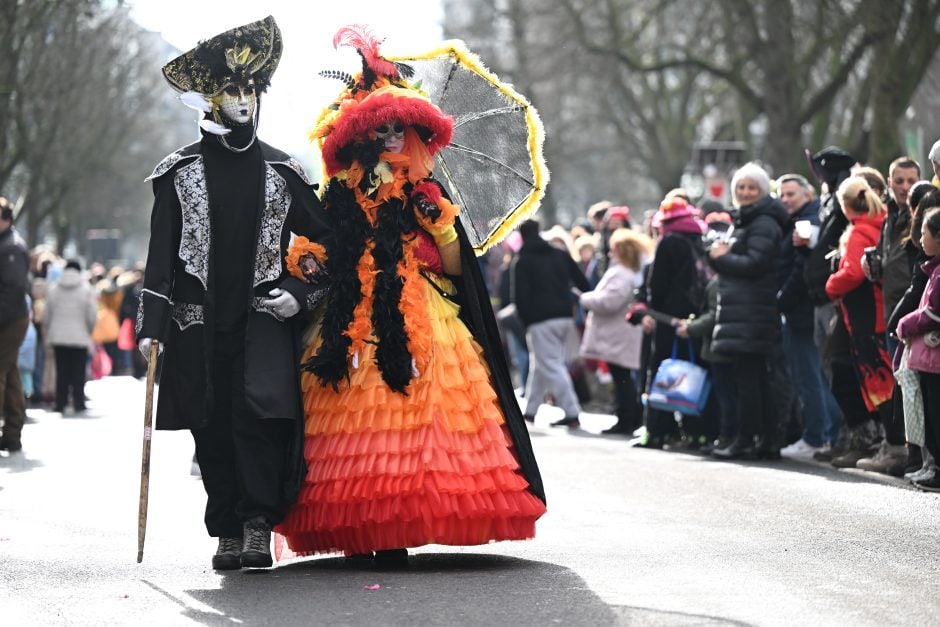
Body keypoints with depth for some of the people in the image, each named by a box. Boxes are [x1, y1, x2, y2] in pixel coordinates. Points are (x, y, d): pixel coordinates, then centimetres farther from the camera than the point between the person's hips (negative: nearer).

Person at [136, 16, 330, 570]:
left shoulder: (282, 171, 8)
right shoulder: (181, 171, 7)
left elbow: (327, 242, 13)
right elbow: (162, 253, 5)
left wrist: (298, 295, -2)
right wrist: (152, 326, -2)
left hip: (265, 317, -1)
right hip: (200, 322, 1)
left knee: (261, 413, -17)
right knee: (213, 426, 1)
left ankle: (258, 526, -14)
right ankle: (228, 532, 10)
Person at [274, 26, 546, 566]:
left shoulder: (427, 194, 10)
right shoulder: (343, 195, 11)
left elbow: (455, 268, 7)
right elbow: (316, 252, 10)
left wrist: (441, 223, -7)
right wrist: (307, 260, -11)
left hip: (421, 323, 0)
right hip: (355, 327, 0)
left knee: (413, 419, -12)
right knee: (360, 422, -8)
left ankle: (395, 532, -11)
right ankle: (361, 533, -6)